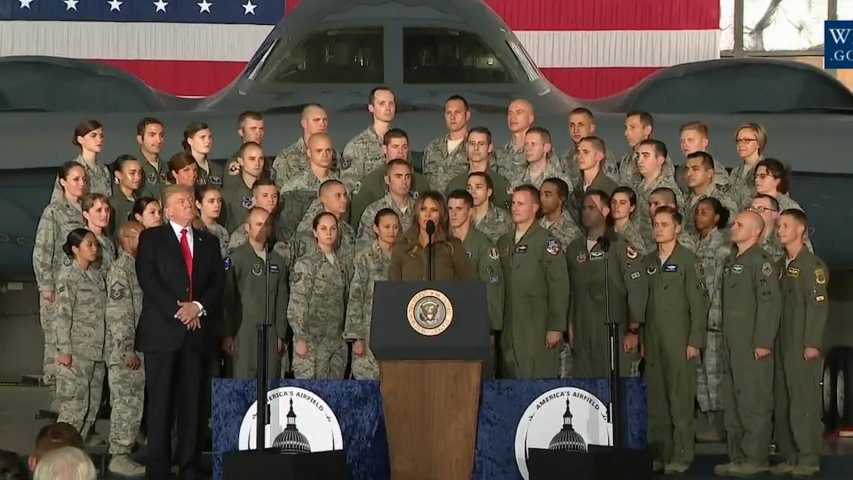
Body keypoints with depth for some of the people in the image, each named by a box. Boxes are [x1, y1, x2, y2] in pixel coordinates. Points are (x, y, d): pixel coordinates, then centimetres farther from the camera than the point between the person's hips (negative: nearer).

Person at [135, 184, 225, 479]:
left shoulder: (209, 242, 18)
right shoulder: (151, 238, 8)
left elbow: (218, 283, 9)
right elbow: (148, 279, -5)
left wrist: (198, 306, -9)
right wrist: (176, 309, -13)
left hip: (197, 329, 3)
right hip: (162, 329, -3)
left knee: (192, 399, 2)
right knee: (160, 399, -4)